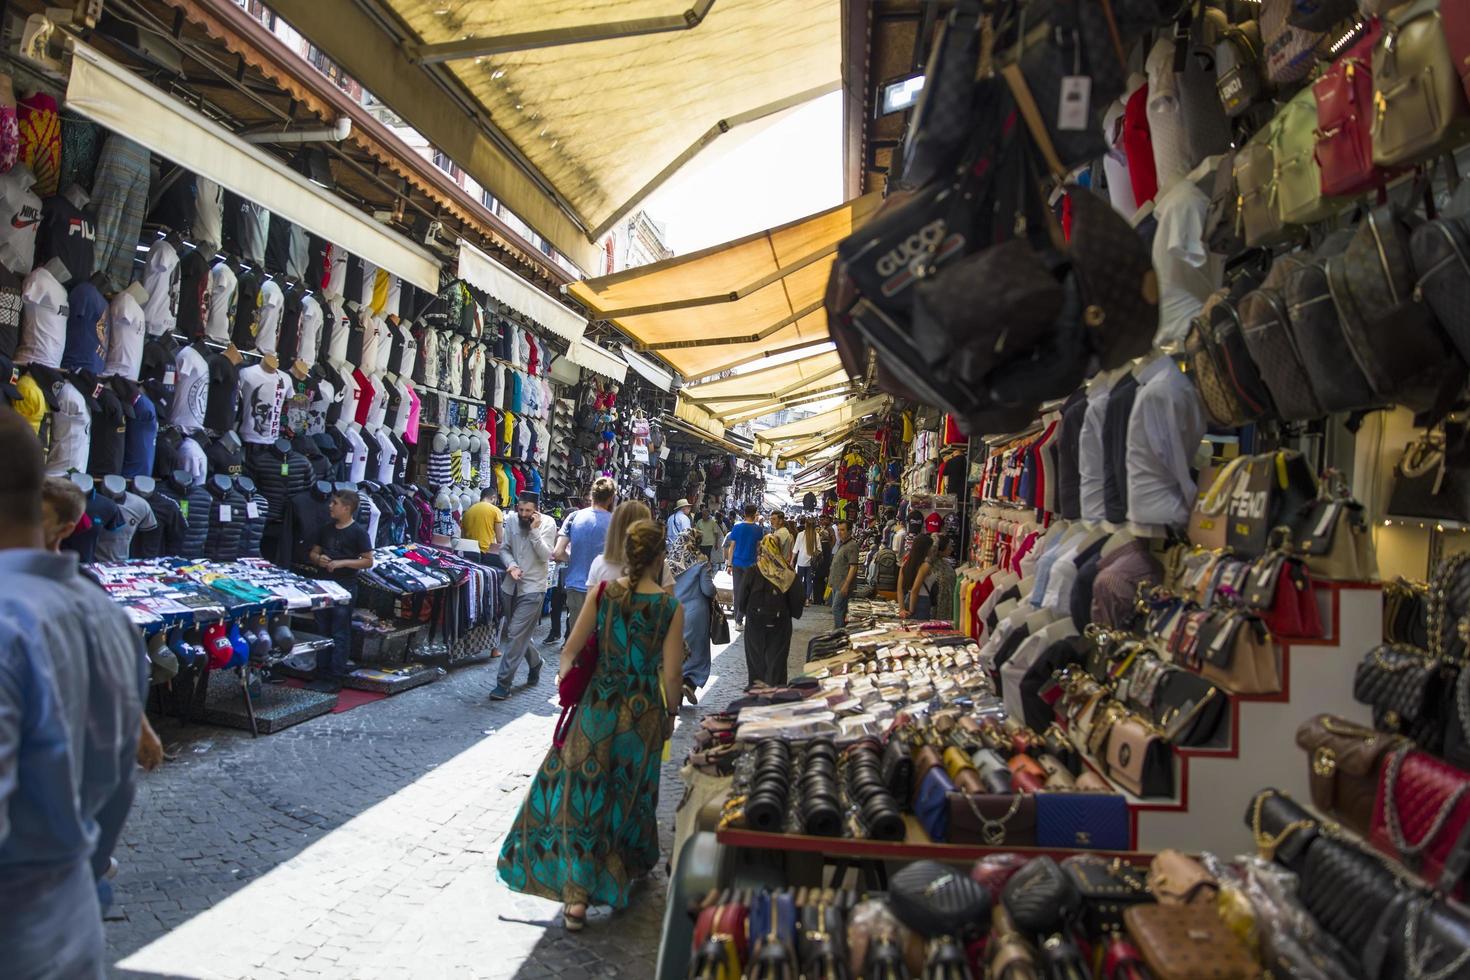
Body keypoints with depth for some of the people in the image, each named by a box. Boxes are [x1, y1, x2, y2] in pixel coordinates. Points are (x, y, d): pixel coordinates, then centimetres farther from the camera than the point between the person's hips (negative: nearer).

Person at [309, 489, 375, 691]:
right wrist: (318, 558, -5)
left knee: (340, 634, -1)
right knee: (322, 631, 12)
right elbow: (313, 553, 18)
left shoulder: (358, 532, -9)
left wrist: (342, 563, -19)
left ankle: (335, 678, 5)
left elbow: (368, 561, -10)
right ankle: (322, 673, 22)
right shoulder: (326, 529, 9)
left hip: (345, 587, -7)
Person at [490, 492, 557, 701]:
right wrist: (511, 564, -10)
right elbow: (505, 548, 9)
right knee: (511, 633, 16)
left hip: (532, 589, -5)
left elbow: (546, 556, -14)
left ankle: (503, 683, -3)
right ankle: (534, 662, 40)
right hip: (511, 585, 6)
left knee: (516, 635, -9)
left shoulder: (547, 524, -8)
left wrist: (535, 530, -22)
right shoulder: (513, 522, 3)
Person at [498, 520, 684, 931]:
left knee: (582, 791, 8)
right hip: (644, 711, 0)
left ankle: (576, 895, 5)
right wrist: (671, 713, 7)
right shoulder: (671, 607, -9)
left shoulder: (603, 593, -7)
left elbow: (570, 651, -5)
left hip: (600, 704, 0)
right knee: (630, 791, 19)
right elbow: (670, 673, -9)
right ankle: (631, 865, 38)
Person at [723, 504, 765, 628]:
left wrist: (729, 564, 4)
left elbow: (731, 547, 0)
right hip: (750, 564, -2)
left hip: (737, 563, 2)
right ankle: (739, 619, -3)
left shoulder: (737, 527, -1)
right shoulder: (758, 529, -4)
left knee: (737, 591, 10)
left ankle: (737, 620, 16)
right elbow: (759, 547, 1)